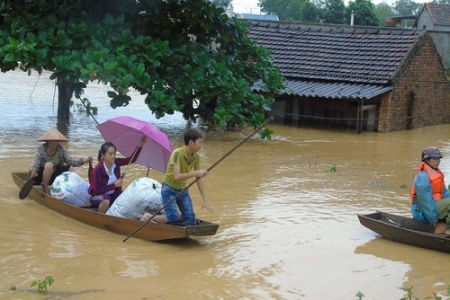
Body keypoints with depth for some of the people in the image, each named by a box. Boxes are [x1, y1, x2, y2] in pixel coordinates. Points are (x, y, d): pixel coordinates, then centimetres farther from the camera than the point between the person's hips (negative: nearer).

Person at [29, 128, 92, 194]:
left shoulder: (60, 149, -5)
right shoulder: (41, 150, -17)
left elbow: (70, 161, -8)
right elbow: (34, 165, -25)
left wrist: (83, 161, -24)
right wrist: (32, 172, -49)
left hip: (53, 177, 5)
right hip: (40, 178, -4)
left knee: (70, 167, -16)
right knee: (49, 164, -33)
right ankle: (44, 191, -26)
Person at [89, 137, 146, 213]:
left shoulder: (116, 162, -9)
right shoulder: (98, 170, -25)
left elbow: (131, 159, 2)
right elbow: (96, 189, -25)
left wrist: (140, 146, -11)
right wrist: (114, 185, -25)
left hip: (112, 195, 6)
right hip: (98, 196, -6)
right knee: (106, 201, -41)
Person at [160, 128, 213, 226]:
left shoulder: (196, 157, -4)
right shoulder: (177, 153, -25)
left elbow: (199, 178, 1)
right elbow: (177, 176, -34)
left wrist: (204, 199, -3)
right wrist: (196, 173, -37)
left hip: (182, 190, 7)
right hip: (169, 189, -7)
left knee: (191, 220, -1)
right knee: (174, 220, -16)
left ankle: (164, 212, 22)